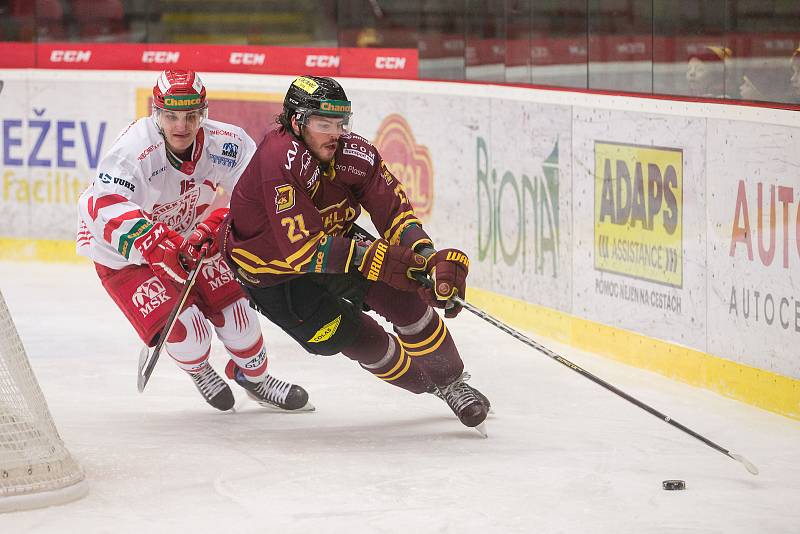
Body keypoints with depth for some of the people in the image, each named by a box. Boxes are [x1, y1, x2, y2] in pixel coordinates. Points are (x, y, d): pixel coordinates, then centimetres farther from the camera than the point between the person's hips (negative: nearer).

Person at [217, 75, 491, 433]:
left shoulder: (355, 153, -18)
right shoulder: (279, 160, -36)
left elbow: (394, 209, -12)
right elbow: (303, 250, -39)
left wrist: (425, 254, -31)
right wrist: (376, 257, -41)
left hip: (333, 240, 5)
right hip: (275, 273, -5)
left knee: (402, 295, -11)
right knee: (352, 336, -10)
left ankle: (452, 381, 7)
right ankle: (430, 386, 13)